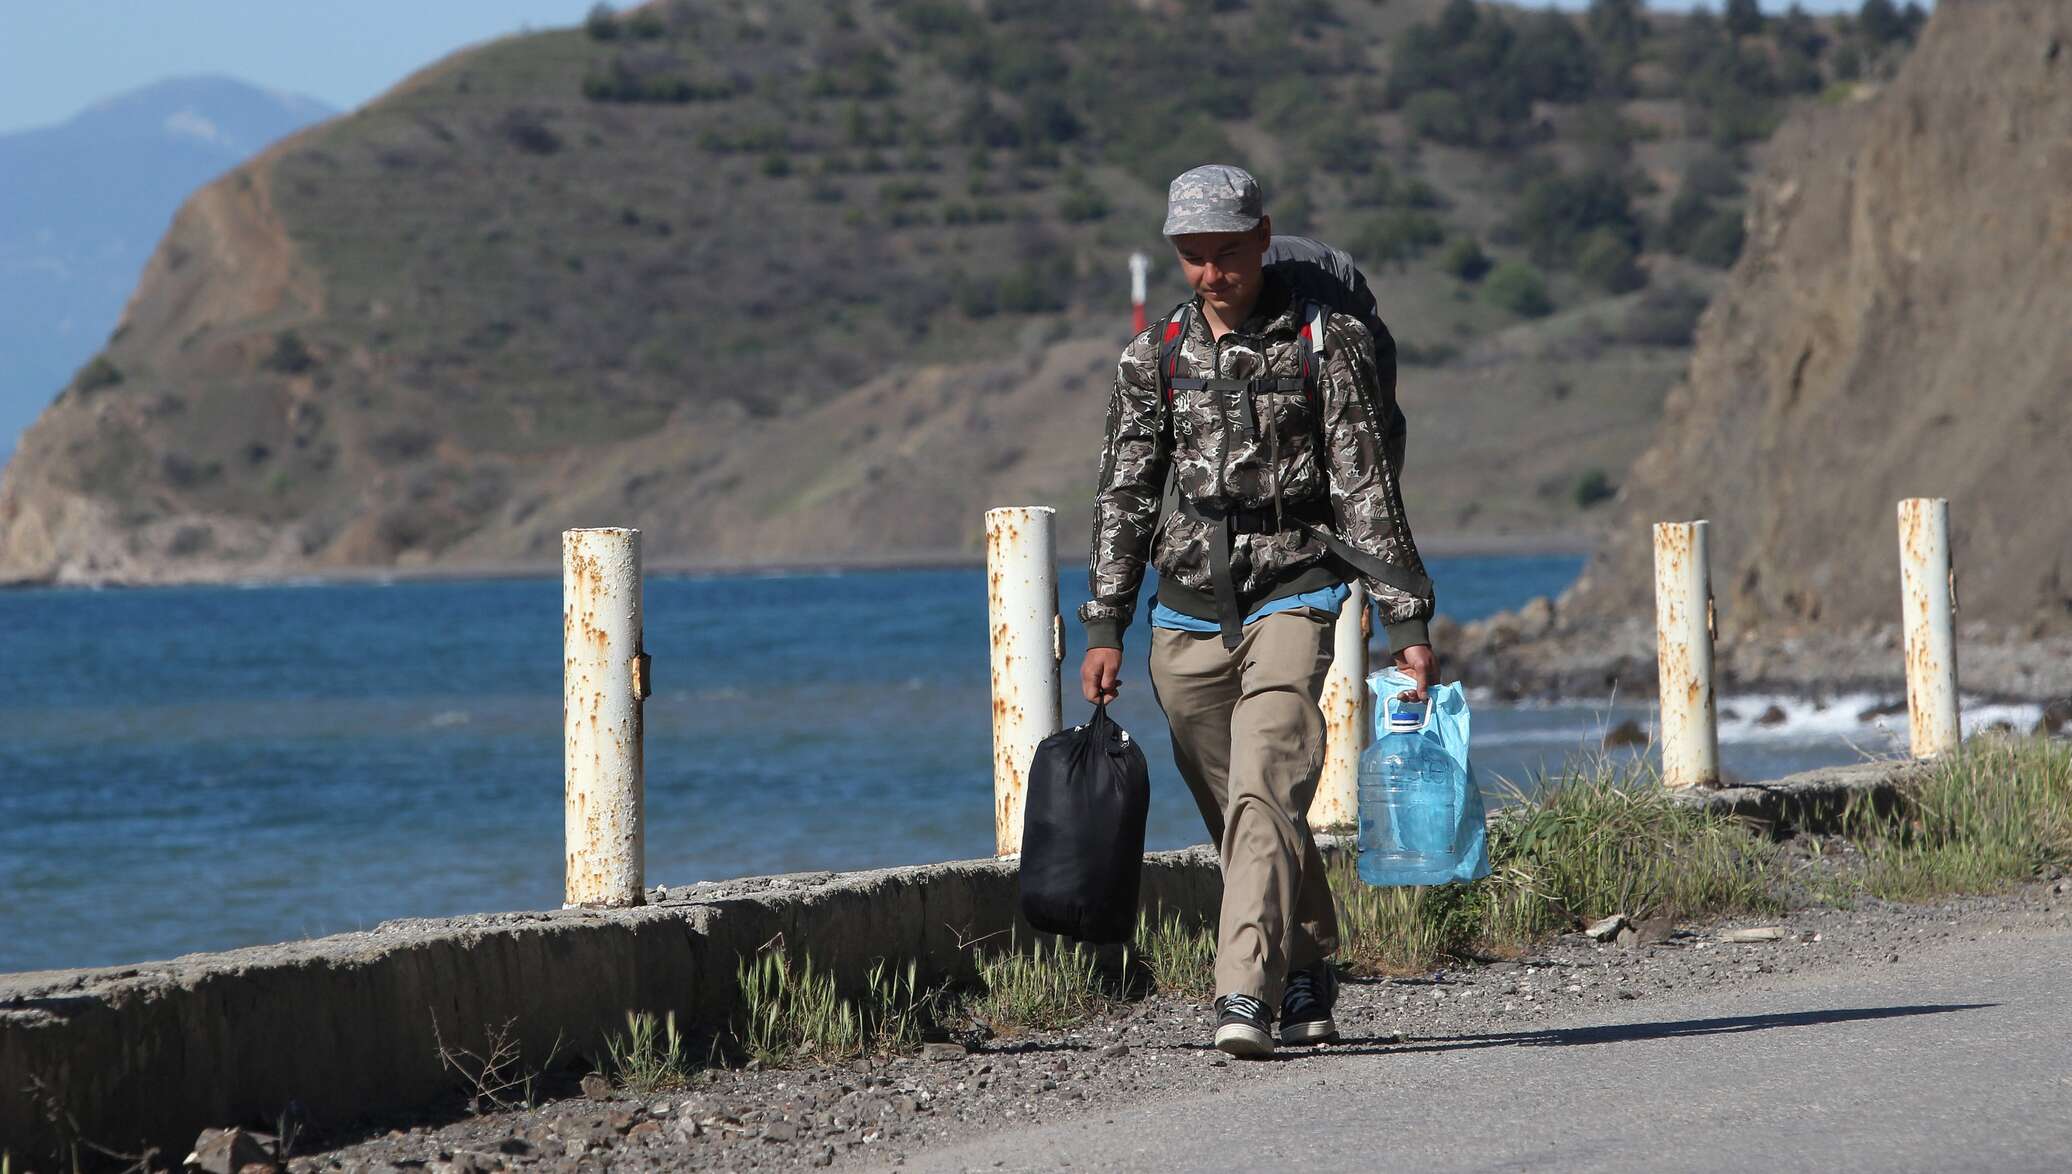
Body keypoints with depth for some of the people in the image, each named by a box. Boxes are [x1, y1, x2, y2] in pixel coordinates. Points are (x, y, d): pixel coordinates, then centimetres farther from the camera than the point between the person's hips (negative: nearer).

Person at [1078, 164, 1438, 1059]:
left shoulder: (1323, 344, -3)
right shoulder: (1155, 356, 8)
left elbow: (1365, 488, -3)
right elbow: (1126, 496, 12)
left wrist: (1406, 622, -5)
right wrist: (1104, 627, 6)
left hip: (1292, 592, -4)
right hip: (1190, 607, 4)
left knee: (1262, 794, -20)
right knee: (1239, 815, 8)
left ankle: (1247, 994, -27)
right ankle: (1308, 977, 25)